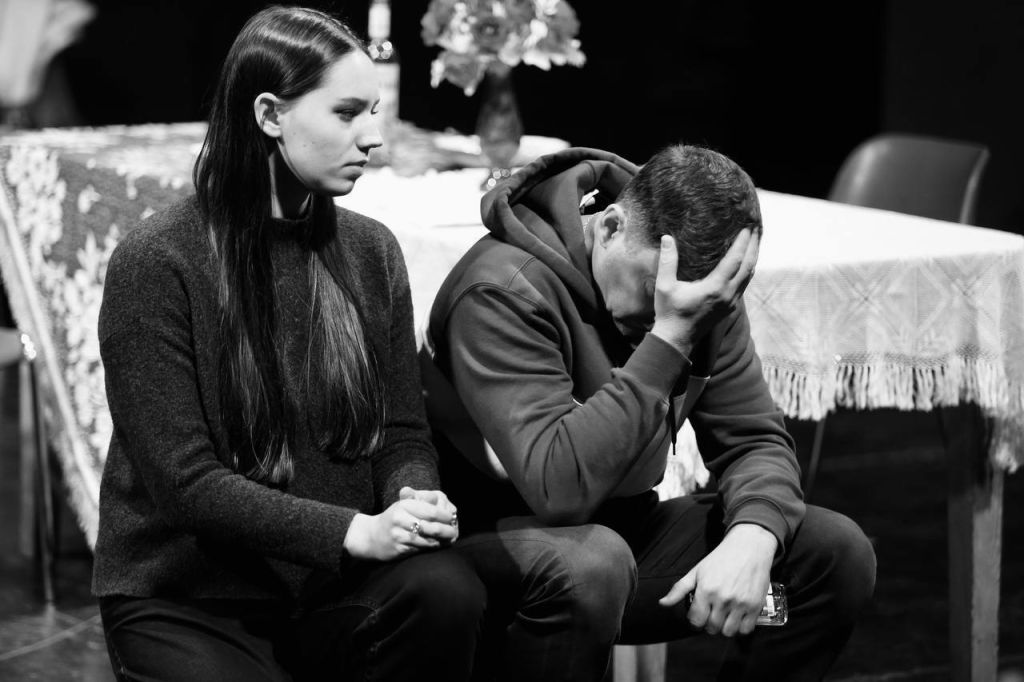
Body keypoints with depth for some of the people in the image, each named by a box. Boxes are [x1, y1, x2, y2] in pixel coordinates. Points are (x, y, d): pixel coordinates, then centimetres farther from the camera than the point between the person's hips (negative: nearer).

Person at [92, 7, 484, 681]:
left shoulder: (371, 252, 6)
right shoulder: (156, 264, -11)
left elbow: (402, 433, 8)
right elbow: (183, 480, -15)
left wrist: (414, 497, -16)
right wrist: (356, 531, -24)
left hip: (331, 584, 4)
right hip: (186, 600, -4)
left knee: (447, 592, -27)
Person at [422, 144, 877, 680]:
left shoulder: (702, 289, -3)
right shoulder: (504, 292, -25)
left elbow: (754, 439, -1)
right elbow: (560, 486, -35)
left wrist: (752, 536, -24)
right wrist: (669, 338, -36)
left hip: (627, 530, 7)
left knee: (836, 551, -9)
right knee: (595, 562, -40)